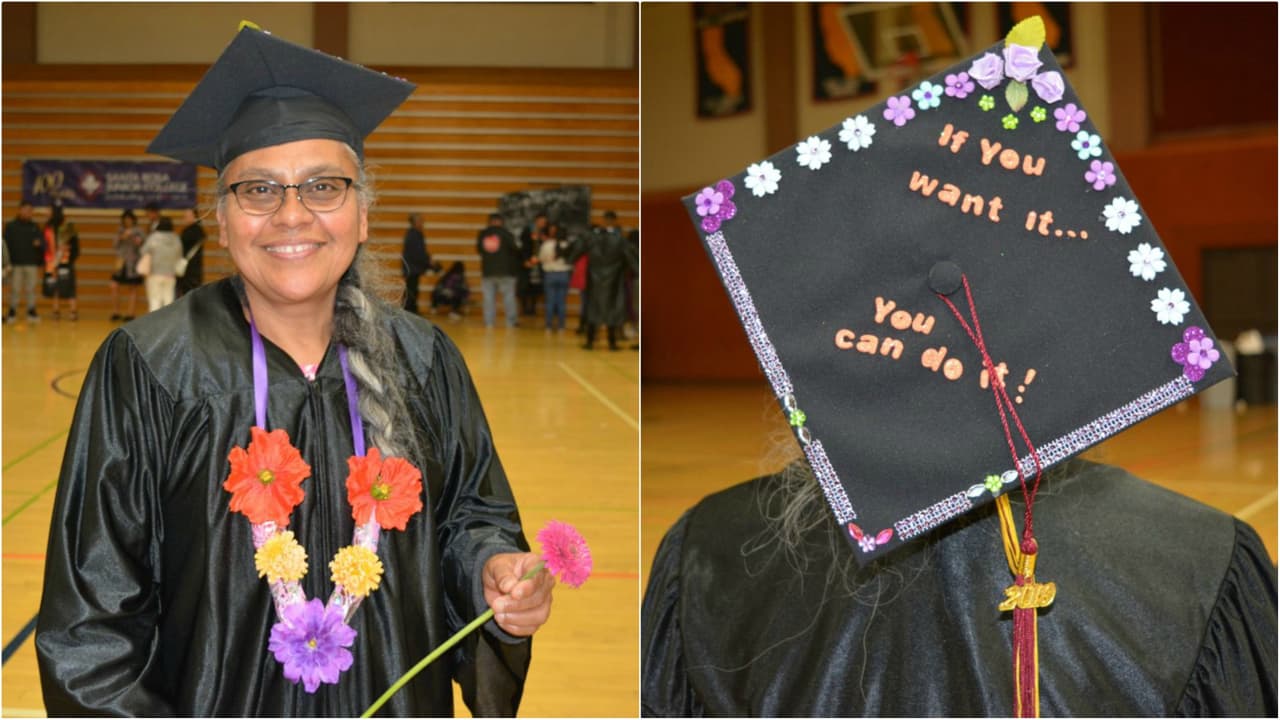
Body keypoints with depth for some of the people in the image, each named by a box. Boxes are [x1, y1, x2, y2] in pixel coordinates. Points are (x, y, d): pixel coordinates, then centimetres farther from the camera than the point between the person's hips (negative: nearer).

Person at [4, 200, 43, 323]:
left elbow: (43, 244, 11)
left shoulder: (35, 227, 10)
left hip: (32, 264, 2)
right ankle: (12, 312, 7)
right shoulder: (10, 226, 3)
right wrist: (7, 261, -5)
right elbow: (6, 244, 1)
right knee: (15, 289, 0)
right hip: (16, 264, -2)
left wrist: (39, 244, -13)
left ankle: (31, 312, 9)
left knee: (31, 289, 4)